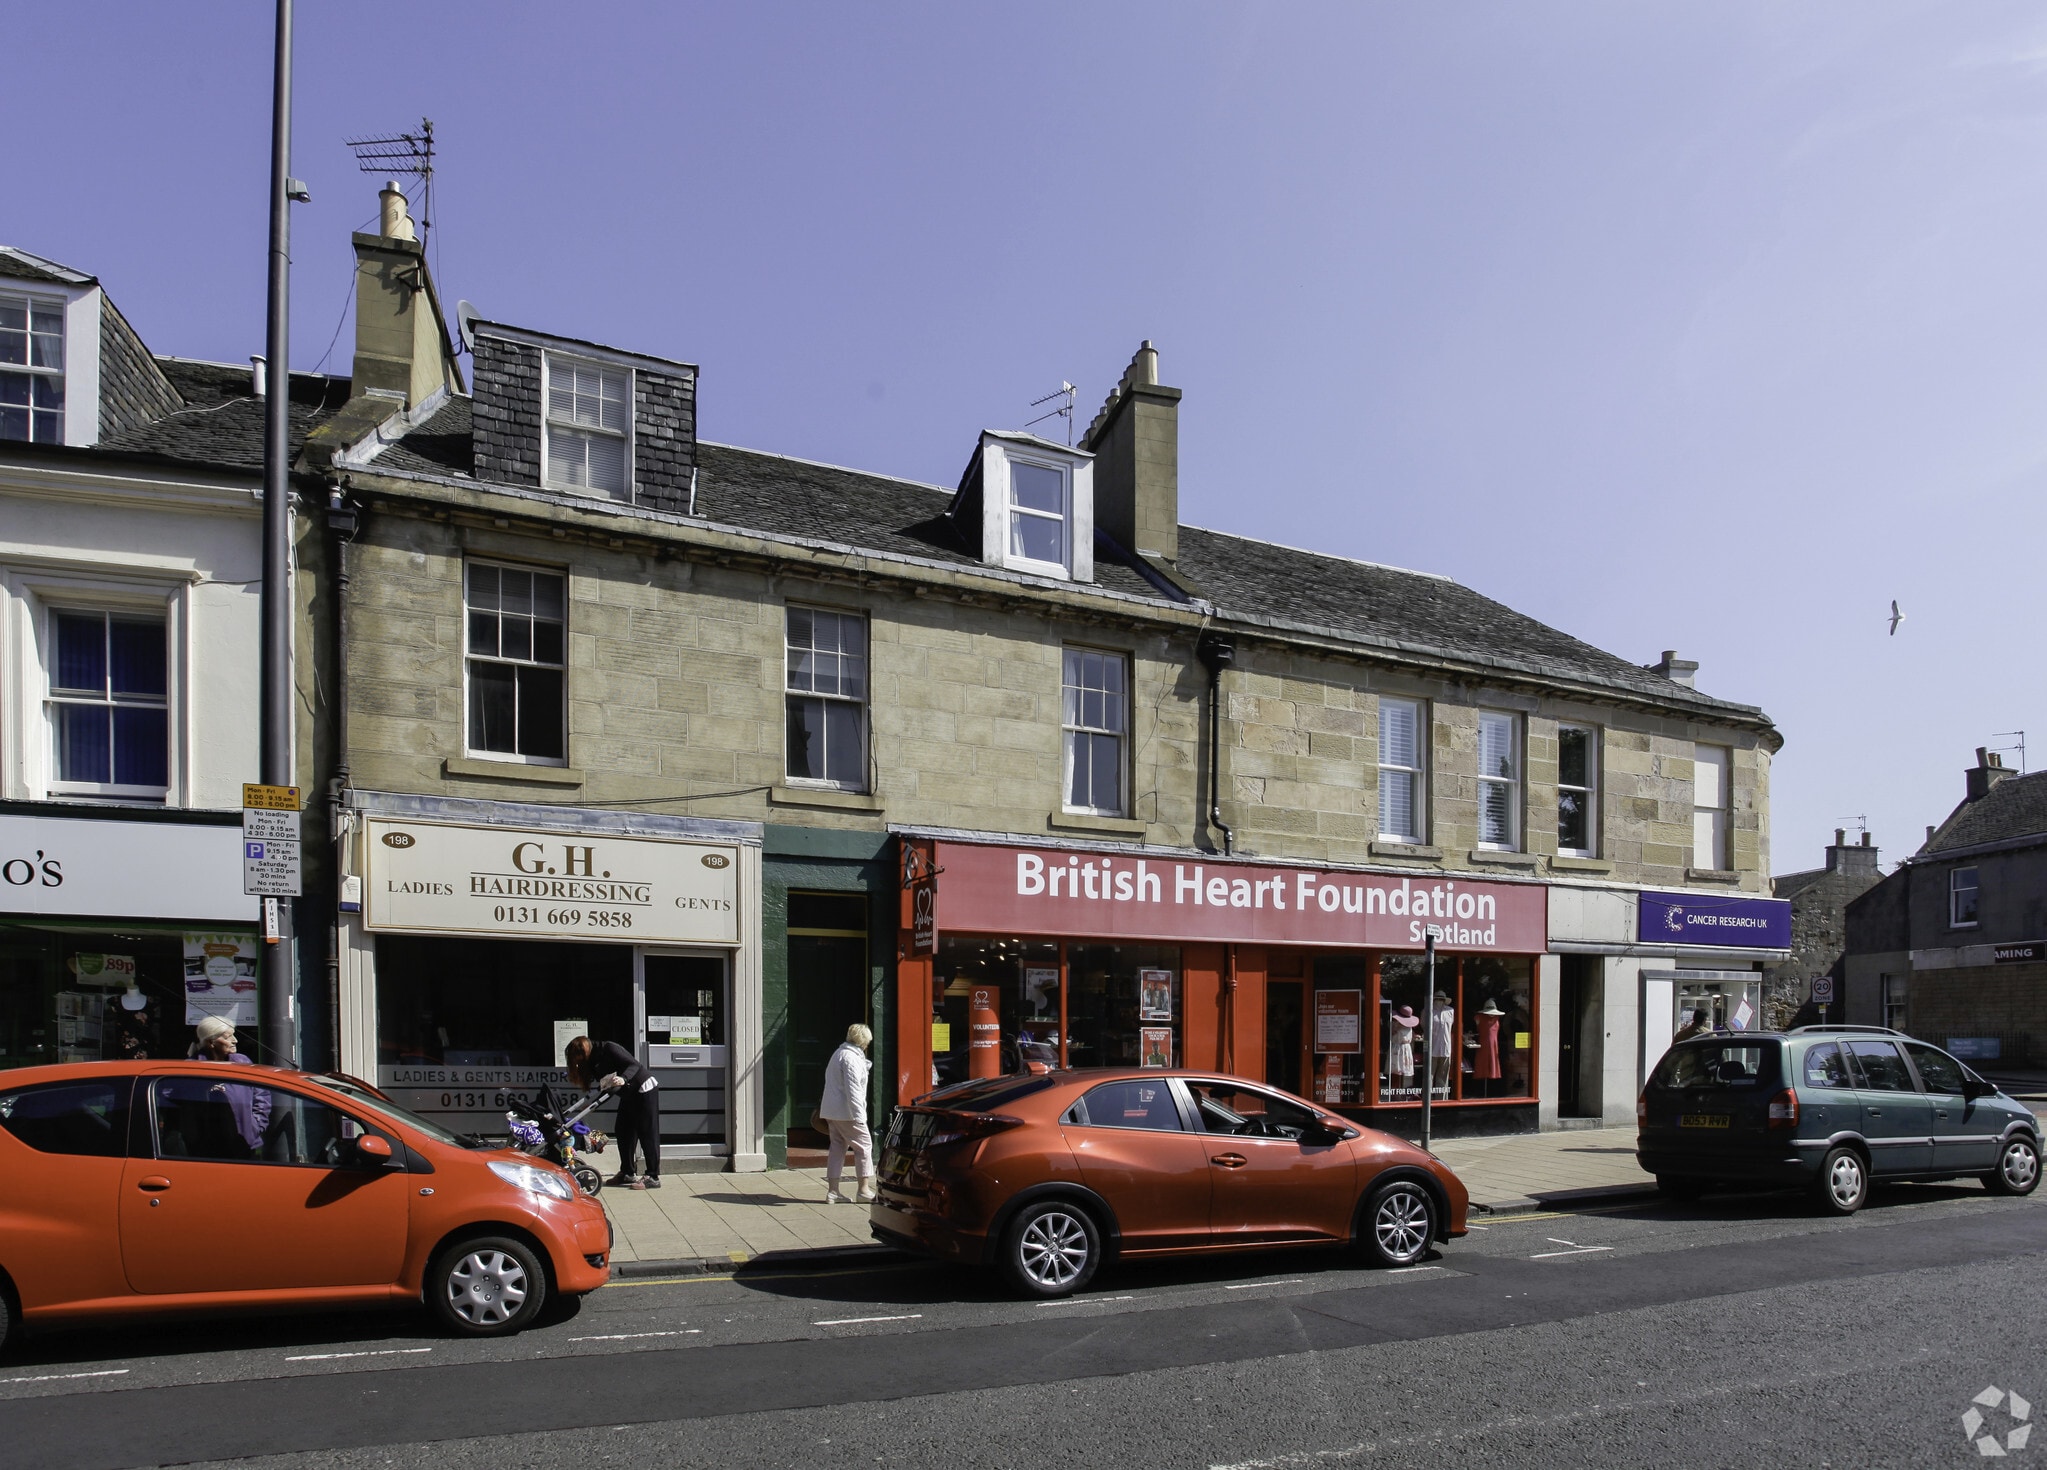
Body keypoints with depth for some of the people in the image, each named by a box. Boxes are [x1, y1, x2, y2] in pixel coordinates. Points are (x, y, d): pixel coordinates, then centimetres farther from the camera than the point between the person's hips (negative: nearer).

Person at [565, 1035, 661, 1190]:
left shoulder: (609, 1049, -18)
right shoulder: (593, 1061, 7)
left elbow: (634, 1065, -26)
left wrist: (623, 1079, -41)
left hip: (644, 1089, -9)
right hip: (628, 1094, 9)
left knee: (647, 1134, -9)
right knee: (624, 1133, 10)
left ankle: (653, 1177, -9)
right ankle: (627, 1173, 21)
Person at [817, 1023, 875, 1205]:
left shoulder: (839, 1053, 16)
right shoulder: (851, 1057, -15)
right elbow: (852, 1089, -20)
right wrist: (859, 1115, -21)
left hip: (832, 1111, 10)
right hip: (846, 1112, -10)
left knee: (837, 1147, 10)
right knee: (864, 1146, -1)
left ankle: (832, 1191, 9)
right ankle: (864, 1190, 0)